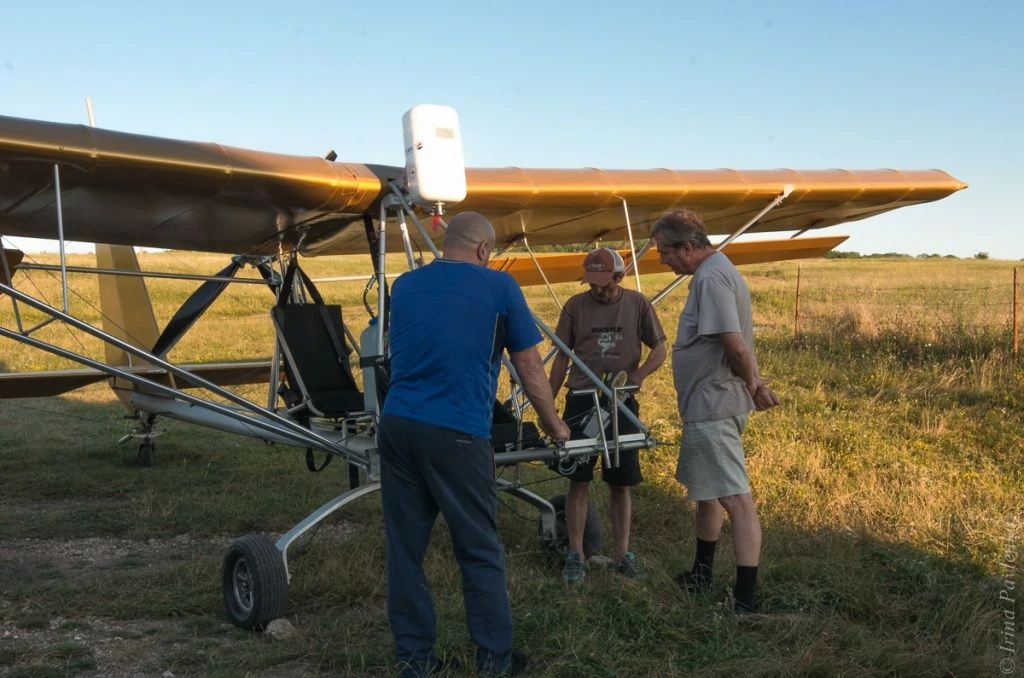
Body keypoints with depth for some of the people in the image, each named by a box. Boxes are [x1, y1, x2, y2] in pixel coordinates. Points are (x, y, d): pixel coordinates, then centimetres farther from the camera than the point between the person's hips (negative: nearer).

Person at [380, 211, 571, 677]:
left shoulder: (404, 285, 16)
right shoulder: (498, 286, 3)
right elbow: (529, 367, 7)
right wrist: (553, 424, 21)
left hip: (397, 424, 5)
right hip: (456, 433, -4)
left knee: (404, 549, 10)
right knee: (480, 552, 7)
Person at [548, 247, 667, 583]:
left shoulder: (637, 304, 1)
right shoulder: (575, 306, 0)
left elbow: (660, 350, 4)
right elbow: (562, 358, 6)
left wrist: (636, 375, -15)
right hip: (581, 401, 0)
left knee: (620, 482, 6)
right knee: (578, 480, -1)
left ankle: (622, 552, 16)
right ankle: (575, 555, 6)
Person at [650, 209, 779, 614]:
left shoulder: (710, 278, -18)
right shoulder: (718, 270, 16)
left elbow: (735, 344, -25)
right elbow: (736, 344, 13)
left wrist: (752, 385, -10)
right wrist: (754, 383, 7)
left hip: (713, 405, -12)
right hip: (709, 404, 12)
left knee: (736, 500, -11)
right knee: (705, 491, 23)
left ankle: (746, 601, -11)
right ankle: (701, 576, 39)